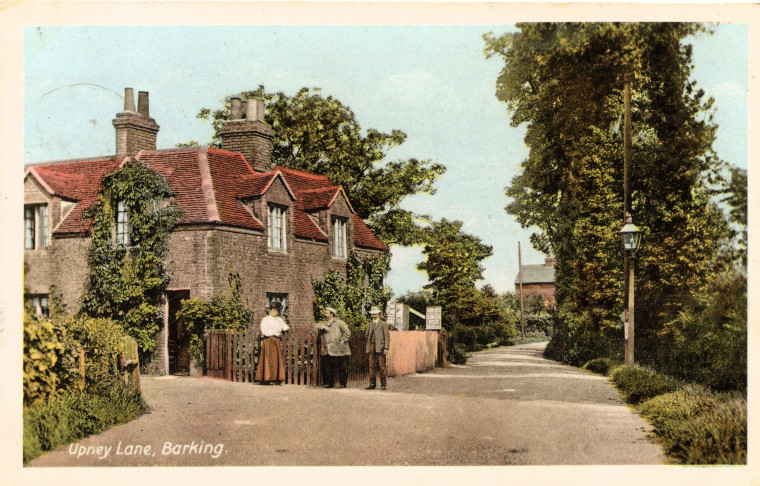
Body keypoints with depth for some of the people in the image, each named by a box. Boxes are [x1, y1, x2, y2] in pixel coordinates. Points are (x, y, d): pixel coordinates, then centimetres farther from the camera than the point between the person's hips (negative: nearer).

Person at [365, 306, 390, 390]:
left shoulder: (383, 324, 2)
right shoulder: (370, 325, 19)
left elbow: (387, 336, -3)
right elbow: (367, 335, 22)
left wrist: (386, 348, -11)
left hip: (380, 347, -5)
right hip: (372, 347, 5)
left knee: (382, 367, -4)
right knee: (372, 366, 5)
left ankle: (383, 384, 2)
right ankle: (372, 384, 9)